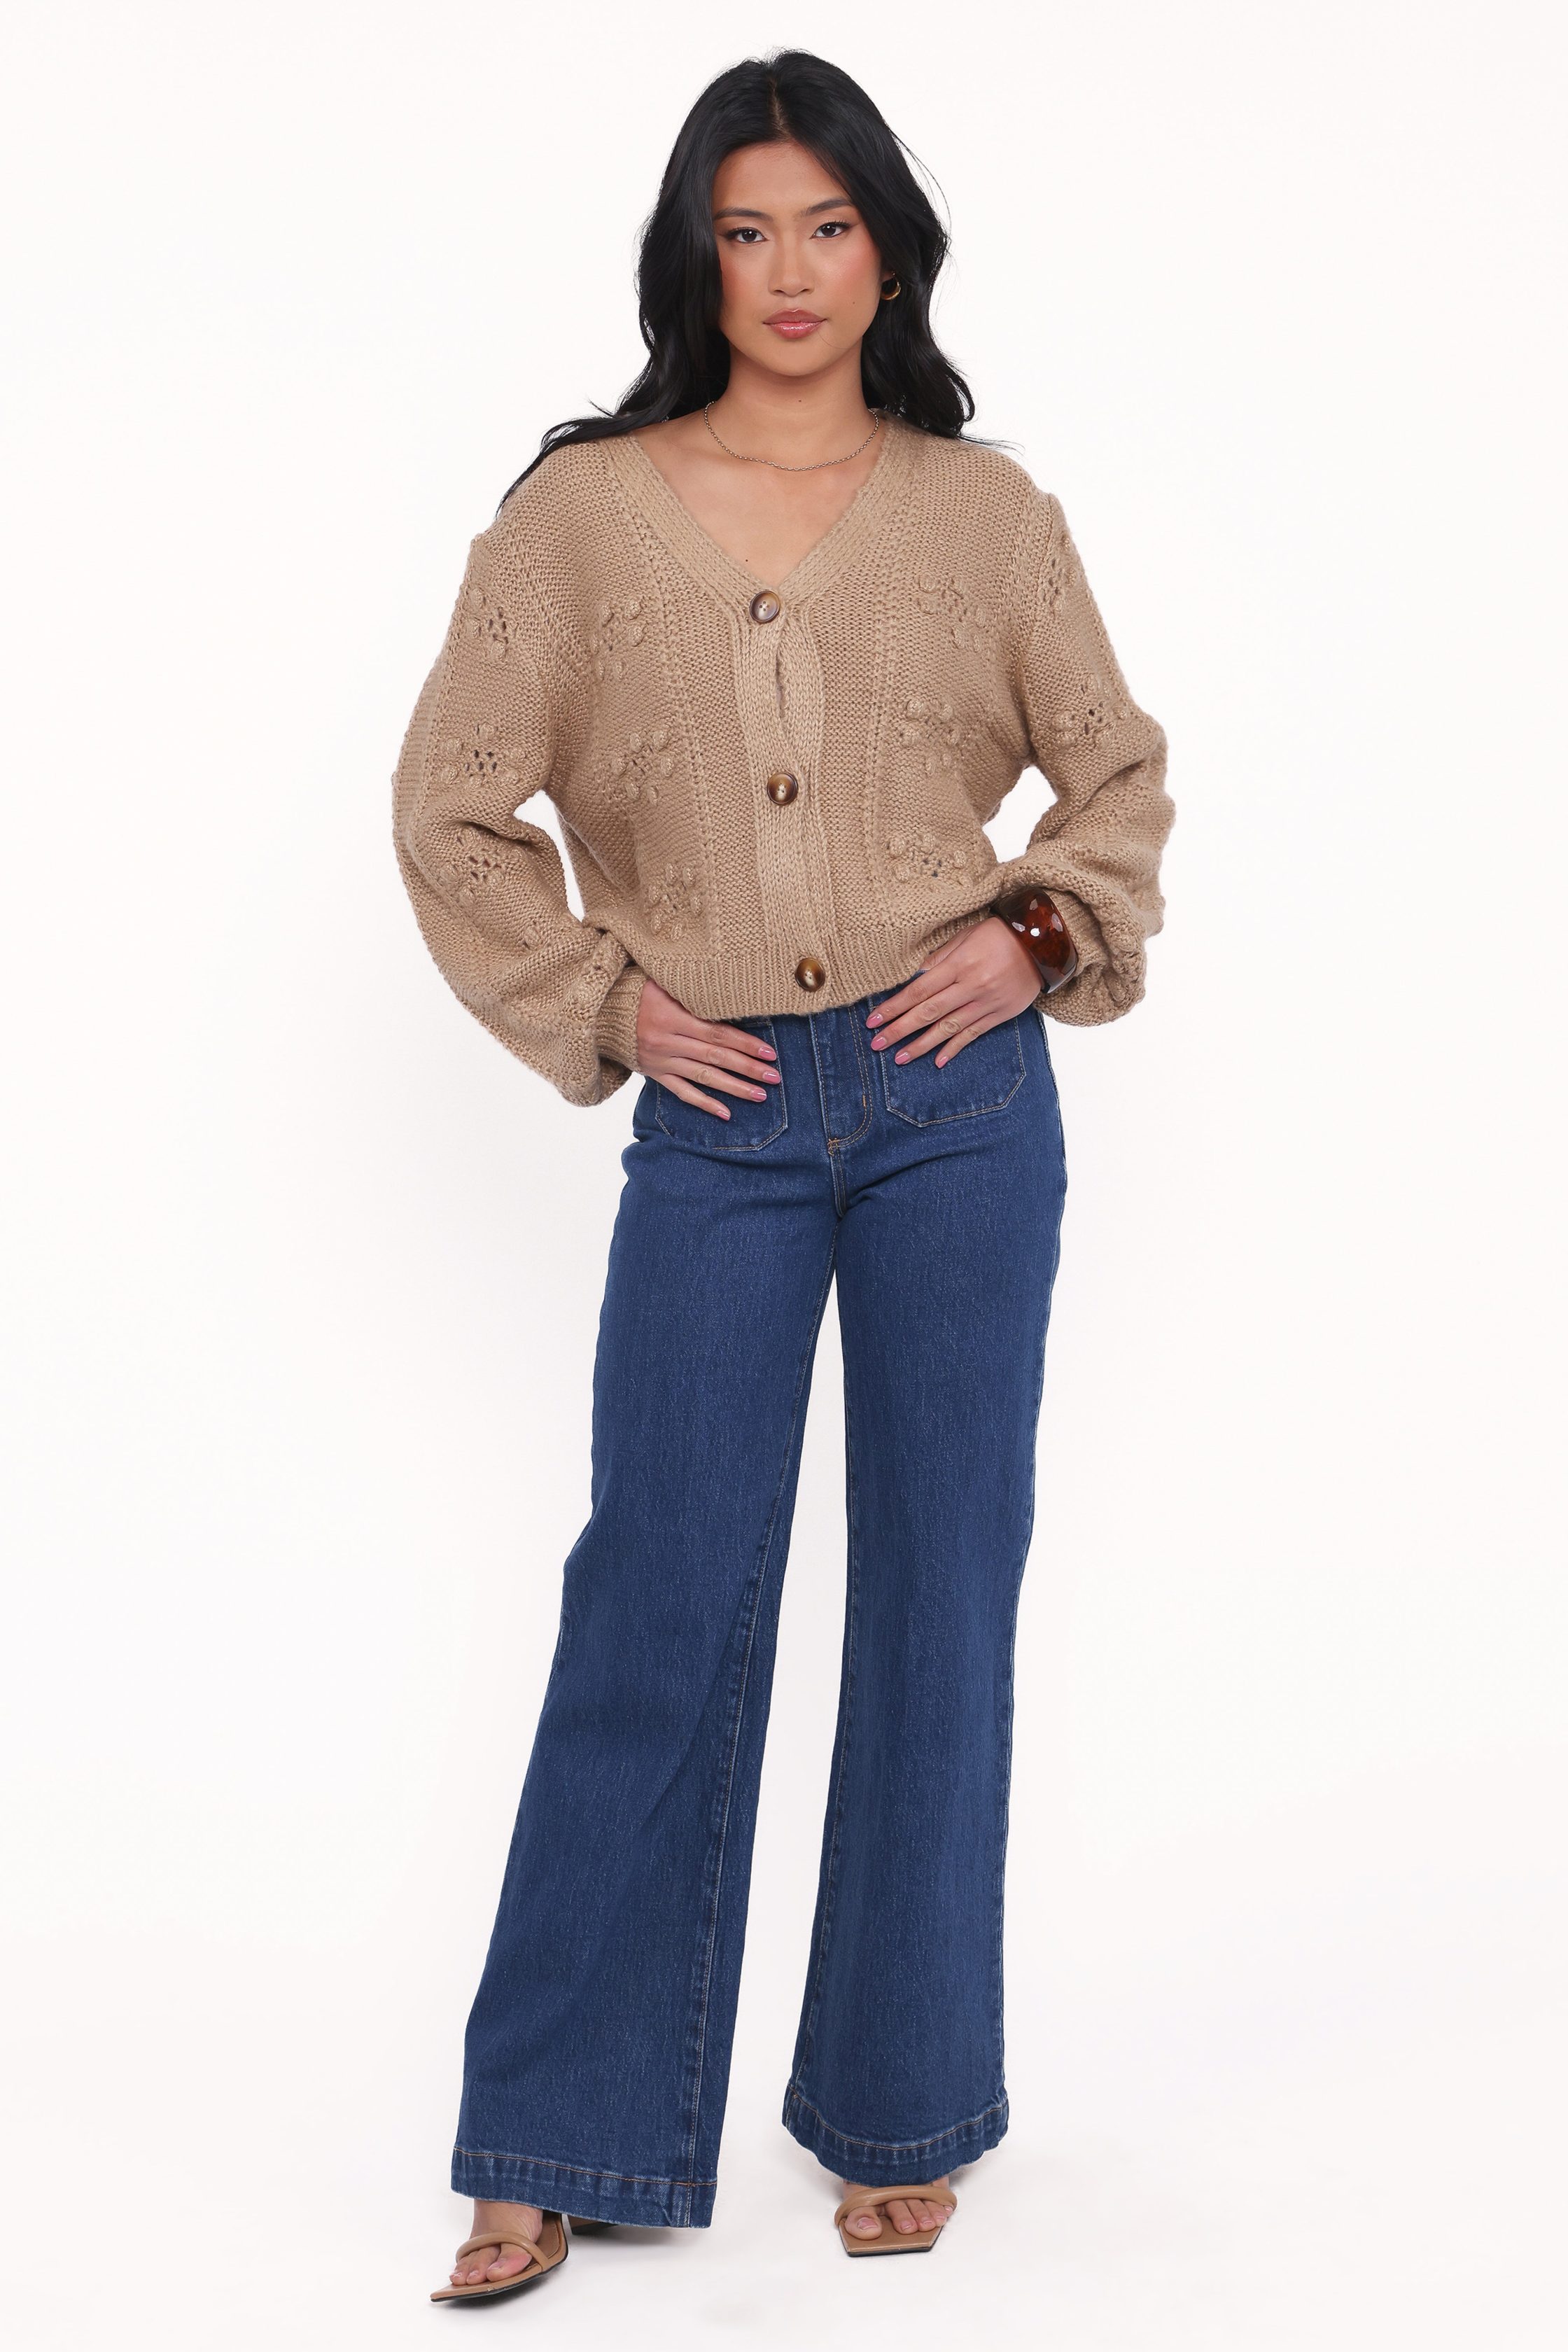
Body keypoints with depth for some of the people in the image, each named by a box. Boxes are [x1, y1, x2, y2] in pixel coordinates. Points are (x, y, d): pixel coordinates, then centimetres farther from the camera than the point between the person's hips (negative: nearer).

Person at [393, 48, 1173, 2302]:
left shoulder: (984, 509, 5)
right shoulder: (581, 511, 3)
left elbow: (1119, 769, 14)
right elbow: (453, 805, 7)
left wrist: (1041, 937, -2)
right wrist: (601, 998, 0)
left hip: (959, 1101, 1)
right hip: (720, 1119, -1)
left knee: (943, 1588, 6)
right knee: (661, 1601, 0)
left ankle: (903, 2111, 22)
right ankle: (560, 2144, 13)